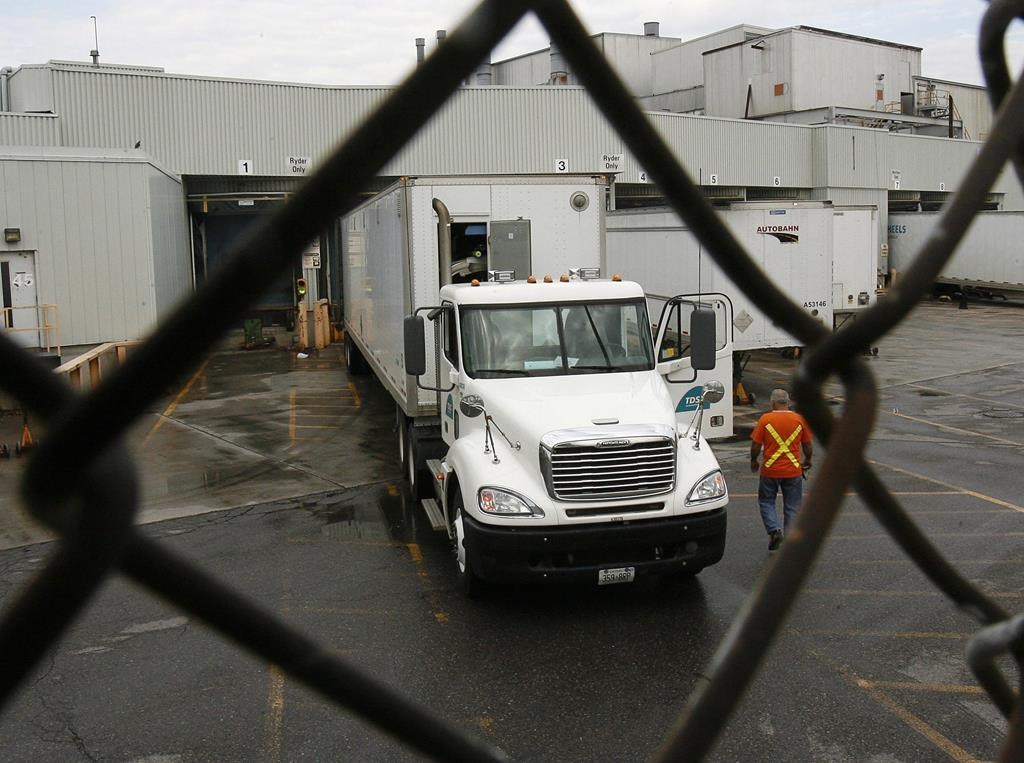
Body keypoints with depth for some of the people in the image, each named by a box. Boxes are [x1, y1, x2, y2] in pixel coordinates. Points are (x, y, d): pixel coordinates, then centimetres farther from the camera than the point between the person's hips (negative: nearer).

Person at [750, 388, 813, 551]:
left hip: (770, 471, -1)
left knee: (766, 502, 15)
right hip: (793, 471, 2)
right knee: (792, 507, 11)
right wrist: (807, 461, 25)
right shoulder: (799, 420, -1)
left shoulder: (765, 419, -7)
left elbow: (755, 446, -7)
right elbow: (808, 446, 6)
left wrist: (753, 461, 12)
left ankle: (774, 530, -4)